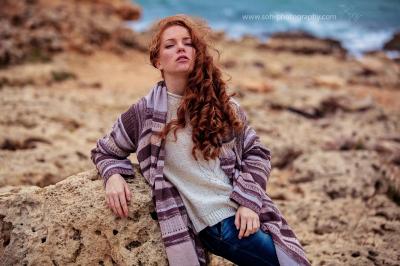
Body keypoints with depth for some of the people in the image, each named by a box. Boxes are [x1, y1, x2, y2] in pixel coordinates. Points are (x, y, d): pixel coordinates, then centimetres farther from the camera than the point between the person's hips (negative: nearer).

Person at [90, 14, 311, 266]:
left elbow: (257, 152, 10)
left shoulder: (221, 103, 6)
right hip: (215, 222, -4)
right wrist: (114, 176, -8)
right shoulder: (146, 113, -1)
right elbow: (105, 151, 14)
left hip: (247, 211, 4)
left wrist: (248, 201, -5)